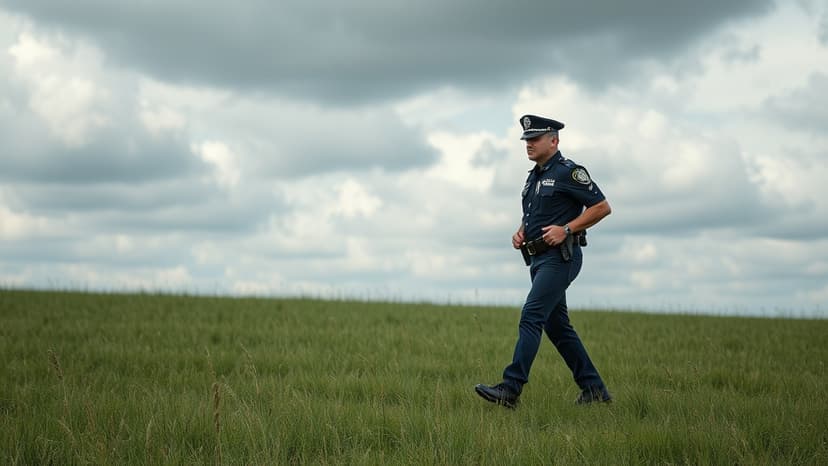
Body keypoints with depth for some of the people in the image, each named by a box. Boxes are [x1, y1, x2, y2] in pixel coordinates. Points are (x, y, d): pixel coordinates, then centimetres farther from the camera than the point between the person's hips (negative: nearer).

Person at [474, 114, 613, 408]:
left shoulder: (568, 172, -8)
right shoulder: (533, 177, 18)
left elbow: (602, 207, -10)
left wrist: (566, 229, -17)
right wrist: (520, 233, 9)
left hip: (560, 257, -10)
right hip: (539, 259, 10)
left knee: (531, 317, -17)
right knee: (557, 326, 11)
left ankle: (510, 389, -21)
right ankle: (594, 389, 17)